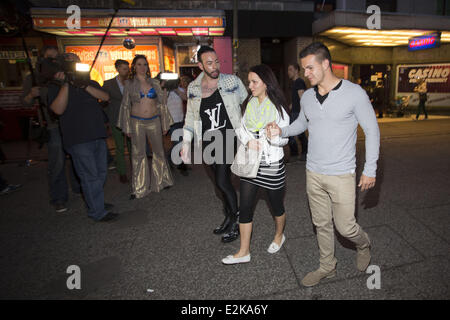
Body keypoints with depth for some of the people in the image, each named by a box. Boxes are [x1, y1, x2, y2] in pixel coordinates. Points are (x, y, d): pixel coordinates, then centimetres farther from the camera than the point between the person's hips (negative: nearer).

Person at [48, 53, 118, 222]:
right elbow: (58, 109, -16)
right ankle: (97, 212, 5)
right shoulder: (55, 86, 0)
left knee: (100, 173, 15)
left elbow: (105, 97, -2)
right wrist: (65, 85, -18)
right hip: (78, 140, -6)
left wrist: (85, 86, -15)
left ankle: (96, 201, 32)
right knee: (90, 176, -5)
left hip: (98, 136, 6)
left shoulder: (90, 83, 16)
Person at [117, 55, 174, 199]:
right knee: (138, 154, 4)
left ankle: (161, 181, 26)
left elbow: (161, 104, 8)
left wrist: (164, 124, 5)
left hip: (154, 121, 1)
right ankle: (139, 188, 15)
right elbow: (126, 106, 5)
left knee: (158, 151, 8)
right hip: (137, 122, -1)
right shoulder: (129, 84, 3)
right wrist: (127, 127, 1)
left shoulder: (154, 83, 7)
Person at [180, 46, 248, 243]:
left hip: (228, 139, -4)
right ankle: (229, 218, 32)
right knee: (222, 182, 14)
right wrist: (186, 143, 6)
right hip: (208, 143, 4)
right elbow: (190, 117, 12)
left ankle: (235, 223, 10)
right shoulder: (193, 88, 5)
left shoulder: (231, 81, -4)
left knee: (222, 182, -11)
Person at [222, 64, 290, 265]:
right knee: (245, 207, 6)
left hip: (272, 165, -4)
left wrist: (274, 134, -29)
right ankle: (244, 252, 20)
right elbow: (240, 129, 8)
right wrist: (247, 141, -14)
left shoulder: (277, 107, -9)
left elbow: (284, 139, -6)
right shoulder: (249, 104, 5)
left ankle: (279, 236, 44)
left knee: (276, 205, 14)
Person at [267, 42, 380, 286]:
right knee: (321, 223, 15)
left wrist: (370, 169, -6)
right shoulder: (307, 97, 3)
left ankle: (363, 244, 40)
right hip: (313, 173, 5)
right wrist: (281, 131, -2)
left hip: (341, 175, -4)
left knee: (345, 227, 5)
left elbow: (372, 130, -5)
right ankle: (327, 266, 36)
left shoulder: (354, 93, -12)